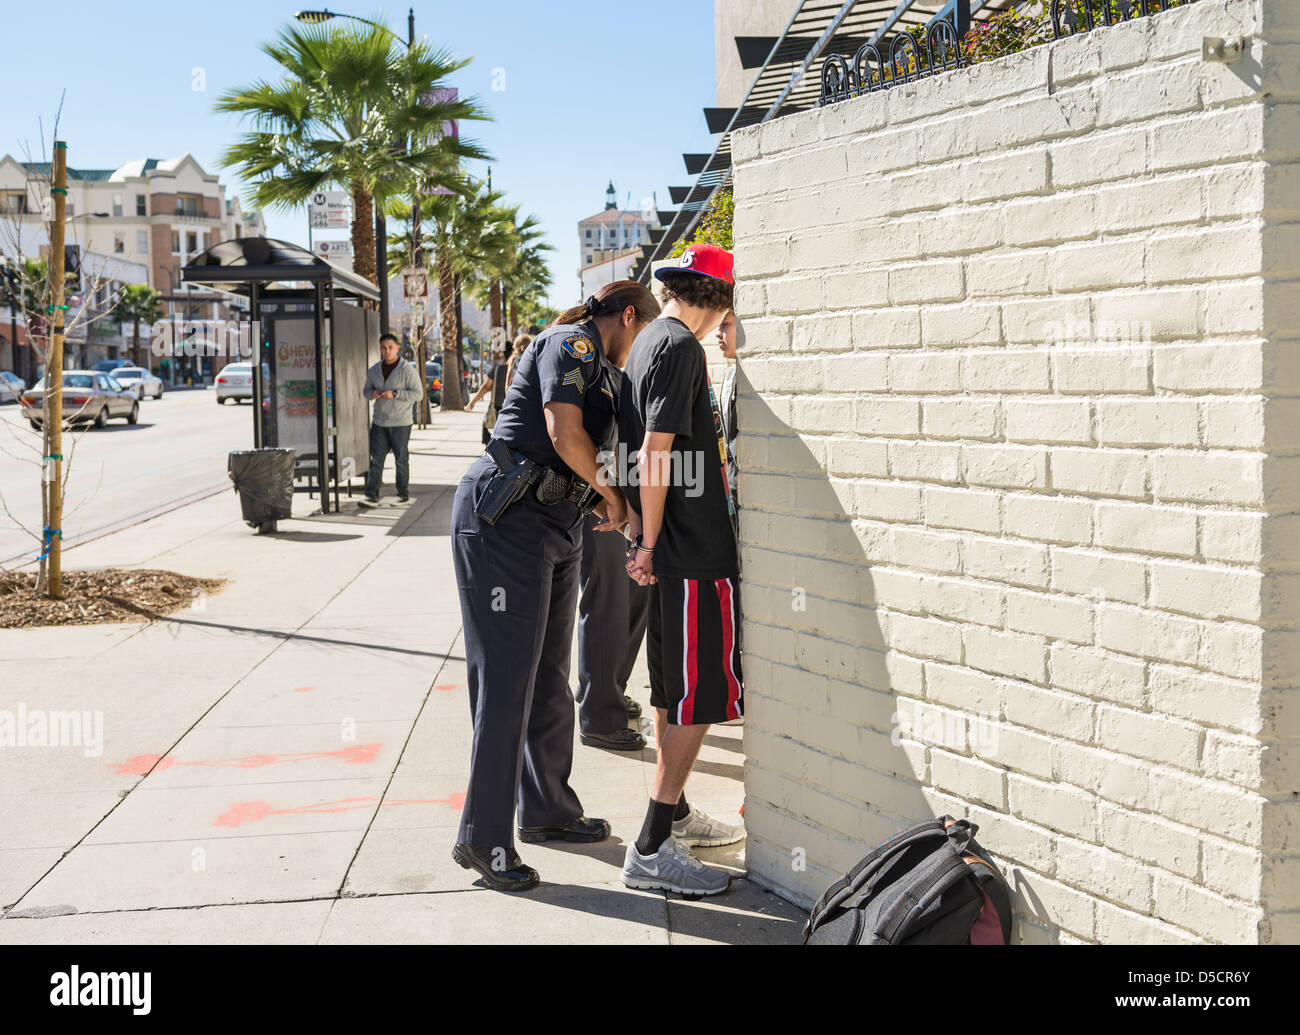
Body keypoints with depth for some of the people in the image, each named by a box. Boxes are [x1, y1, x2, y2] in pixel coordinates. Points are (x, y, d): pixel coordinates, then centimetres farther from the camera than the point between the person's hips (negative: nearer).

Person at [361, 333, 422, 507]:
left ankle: (403, 495, 14)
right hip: (379, 422, 4)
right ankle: (371, 496, -3)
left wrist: (395, 393, -21)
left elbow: (417, 393, -11)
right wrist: (372, 393, -6)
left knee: (401, 460, 4)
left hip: (400, 422, -4)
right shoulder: (374, 370, 9)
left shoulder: (407, 370, -7)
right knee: (376, 459, -1)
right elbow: (366, 390, 19)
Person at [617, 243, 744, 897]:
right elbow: (655, 454, -21)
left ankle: (676, 815, 29)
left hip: (670, 547, 10)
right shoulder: (681, 347, -14)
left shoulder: (649, 341, 16)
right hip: (694, 548, -10)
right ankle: (652, 849, -5)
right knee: (697, 697, -6)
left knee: (676, 690, 17)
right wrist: (650, 543, -16)